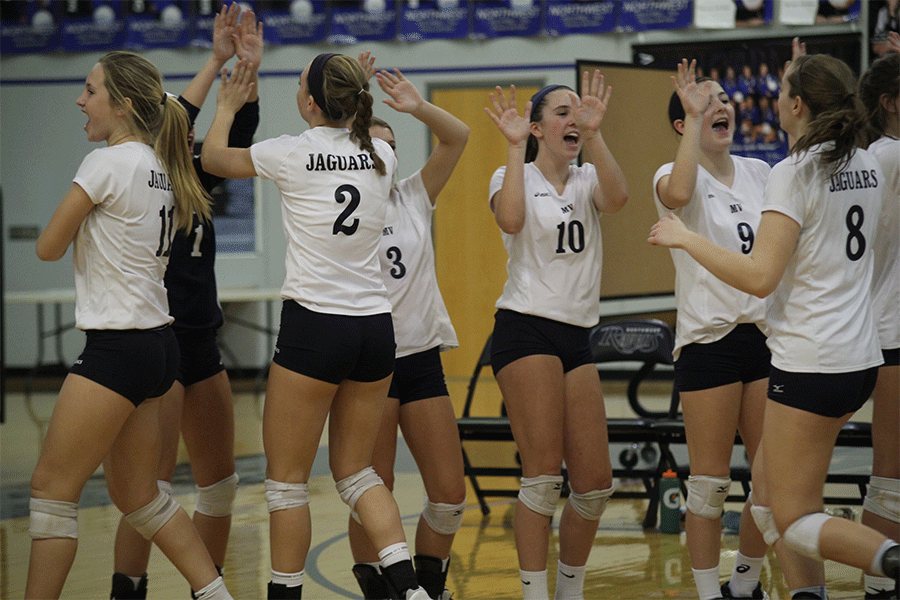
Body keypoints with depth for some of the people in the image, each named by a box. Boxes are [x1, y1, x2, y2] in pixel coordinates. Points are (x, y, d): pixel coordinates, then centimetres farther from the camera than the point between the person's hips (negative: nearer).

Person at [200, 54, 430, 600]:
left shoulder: (292, 153, -7)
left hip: (314, 326, -5)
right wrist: (356, 100, 38)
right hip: (375, 326, 5)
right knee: (355, 471, 15)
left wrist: (228, 105, 30)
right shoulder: (381, 155, 4)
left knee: (287, 479, 7)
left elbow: (214, 157, 14)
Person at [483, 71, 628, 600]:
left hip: (576, 338, 5)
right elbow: (510, 219, -22)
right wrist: (515, 146, -16)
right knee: (544, 474, -11)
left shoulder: (586, 180, 12)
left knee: (595, 482, 3)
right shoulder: (513, 176, 2)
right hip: (526, 331, -5)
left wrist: (594, 134, -18)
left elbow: (617, 198, -12)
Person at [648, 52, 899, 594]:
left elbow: (760, 276, -23)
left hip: (811, 363, -8)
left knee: (794, 520, -3)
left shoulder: (793, 173, -15)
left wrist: (686, 239, -10)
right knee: (767, 487, 19)